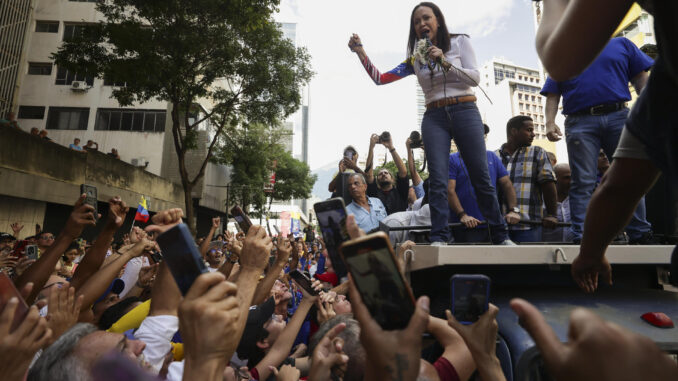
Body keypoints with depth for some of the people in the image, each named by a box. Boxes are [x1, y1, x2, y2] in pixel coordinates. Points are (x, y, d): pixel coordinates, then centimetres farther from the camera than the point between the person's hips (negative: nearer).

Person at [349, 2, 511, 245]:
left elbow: (475, 78, -1)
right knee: (438, 180, -11)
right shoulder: (415, 58, 14)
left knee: (481, 177, -1)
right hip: (434, 118, 2)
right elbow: (380, 79, 9)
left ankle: (500, 236, 11)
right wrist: (359, 52, 1)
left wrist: (444, 61, -10)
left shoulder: (459, 42, 8)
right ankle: (439, 238, -10)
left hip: (464, 112, -1)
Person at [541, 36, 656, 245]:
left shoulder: (621, 44, 22)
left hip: (619, 117, 1)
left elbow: (641, 80, 14)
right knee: (583, 182, -7)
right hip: (580, 123, -1)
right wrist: (550, 122, -4)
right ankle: (581, 238, -7)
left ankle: (640, 235, 9)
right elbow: (552, 95, 12)